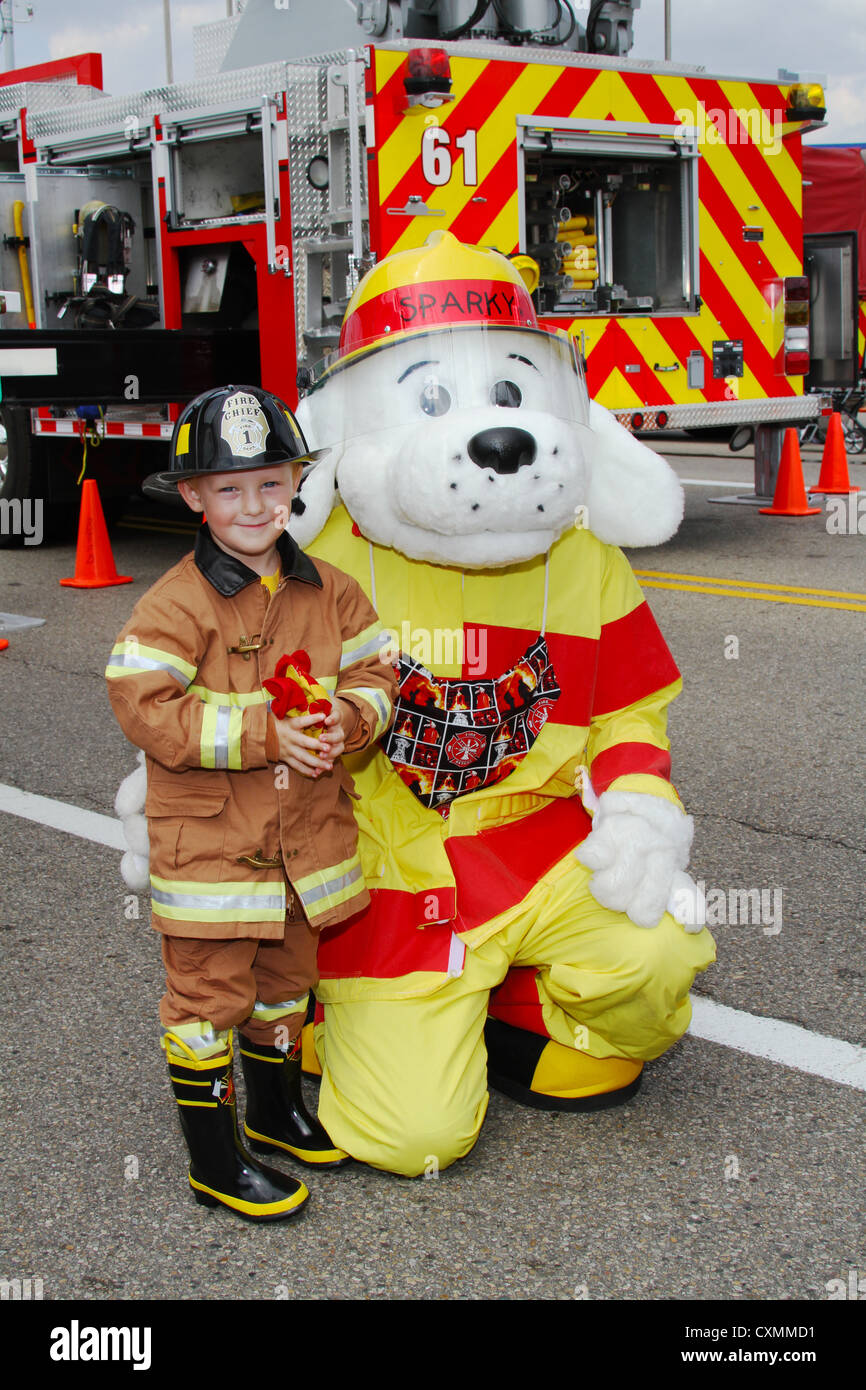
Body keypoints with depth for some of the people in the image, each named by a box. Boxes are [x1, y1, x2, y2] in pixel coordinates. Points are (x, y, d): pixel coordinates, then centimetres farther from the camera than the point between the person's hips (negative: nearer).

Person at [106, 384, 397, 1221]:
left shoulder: (327, 590, 3)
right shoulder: (176, 604, -15)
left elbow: (373, 675, 6)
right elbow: (145, 711, -20)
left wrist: (344, 720, -17)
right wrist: (260, 732, -24)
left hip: (307, 835, 6)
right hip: (207, 838, -5)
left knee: (287, 978, 21)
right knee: (209, 993, 2)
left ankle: (277, 1111, 43)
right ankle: (214, 1160, 15)